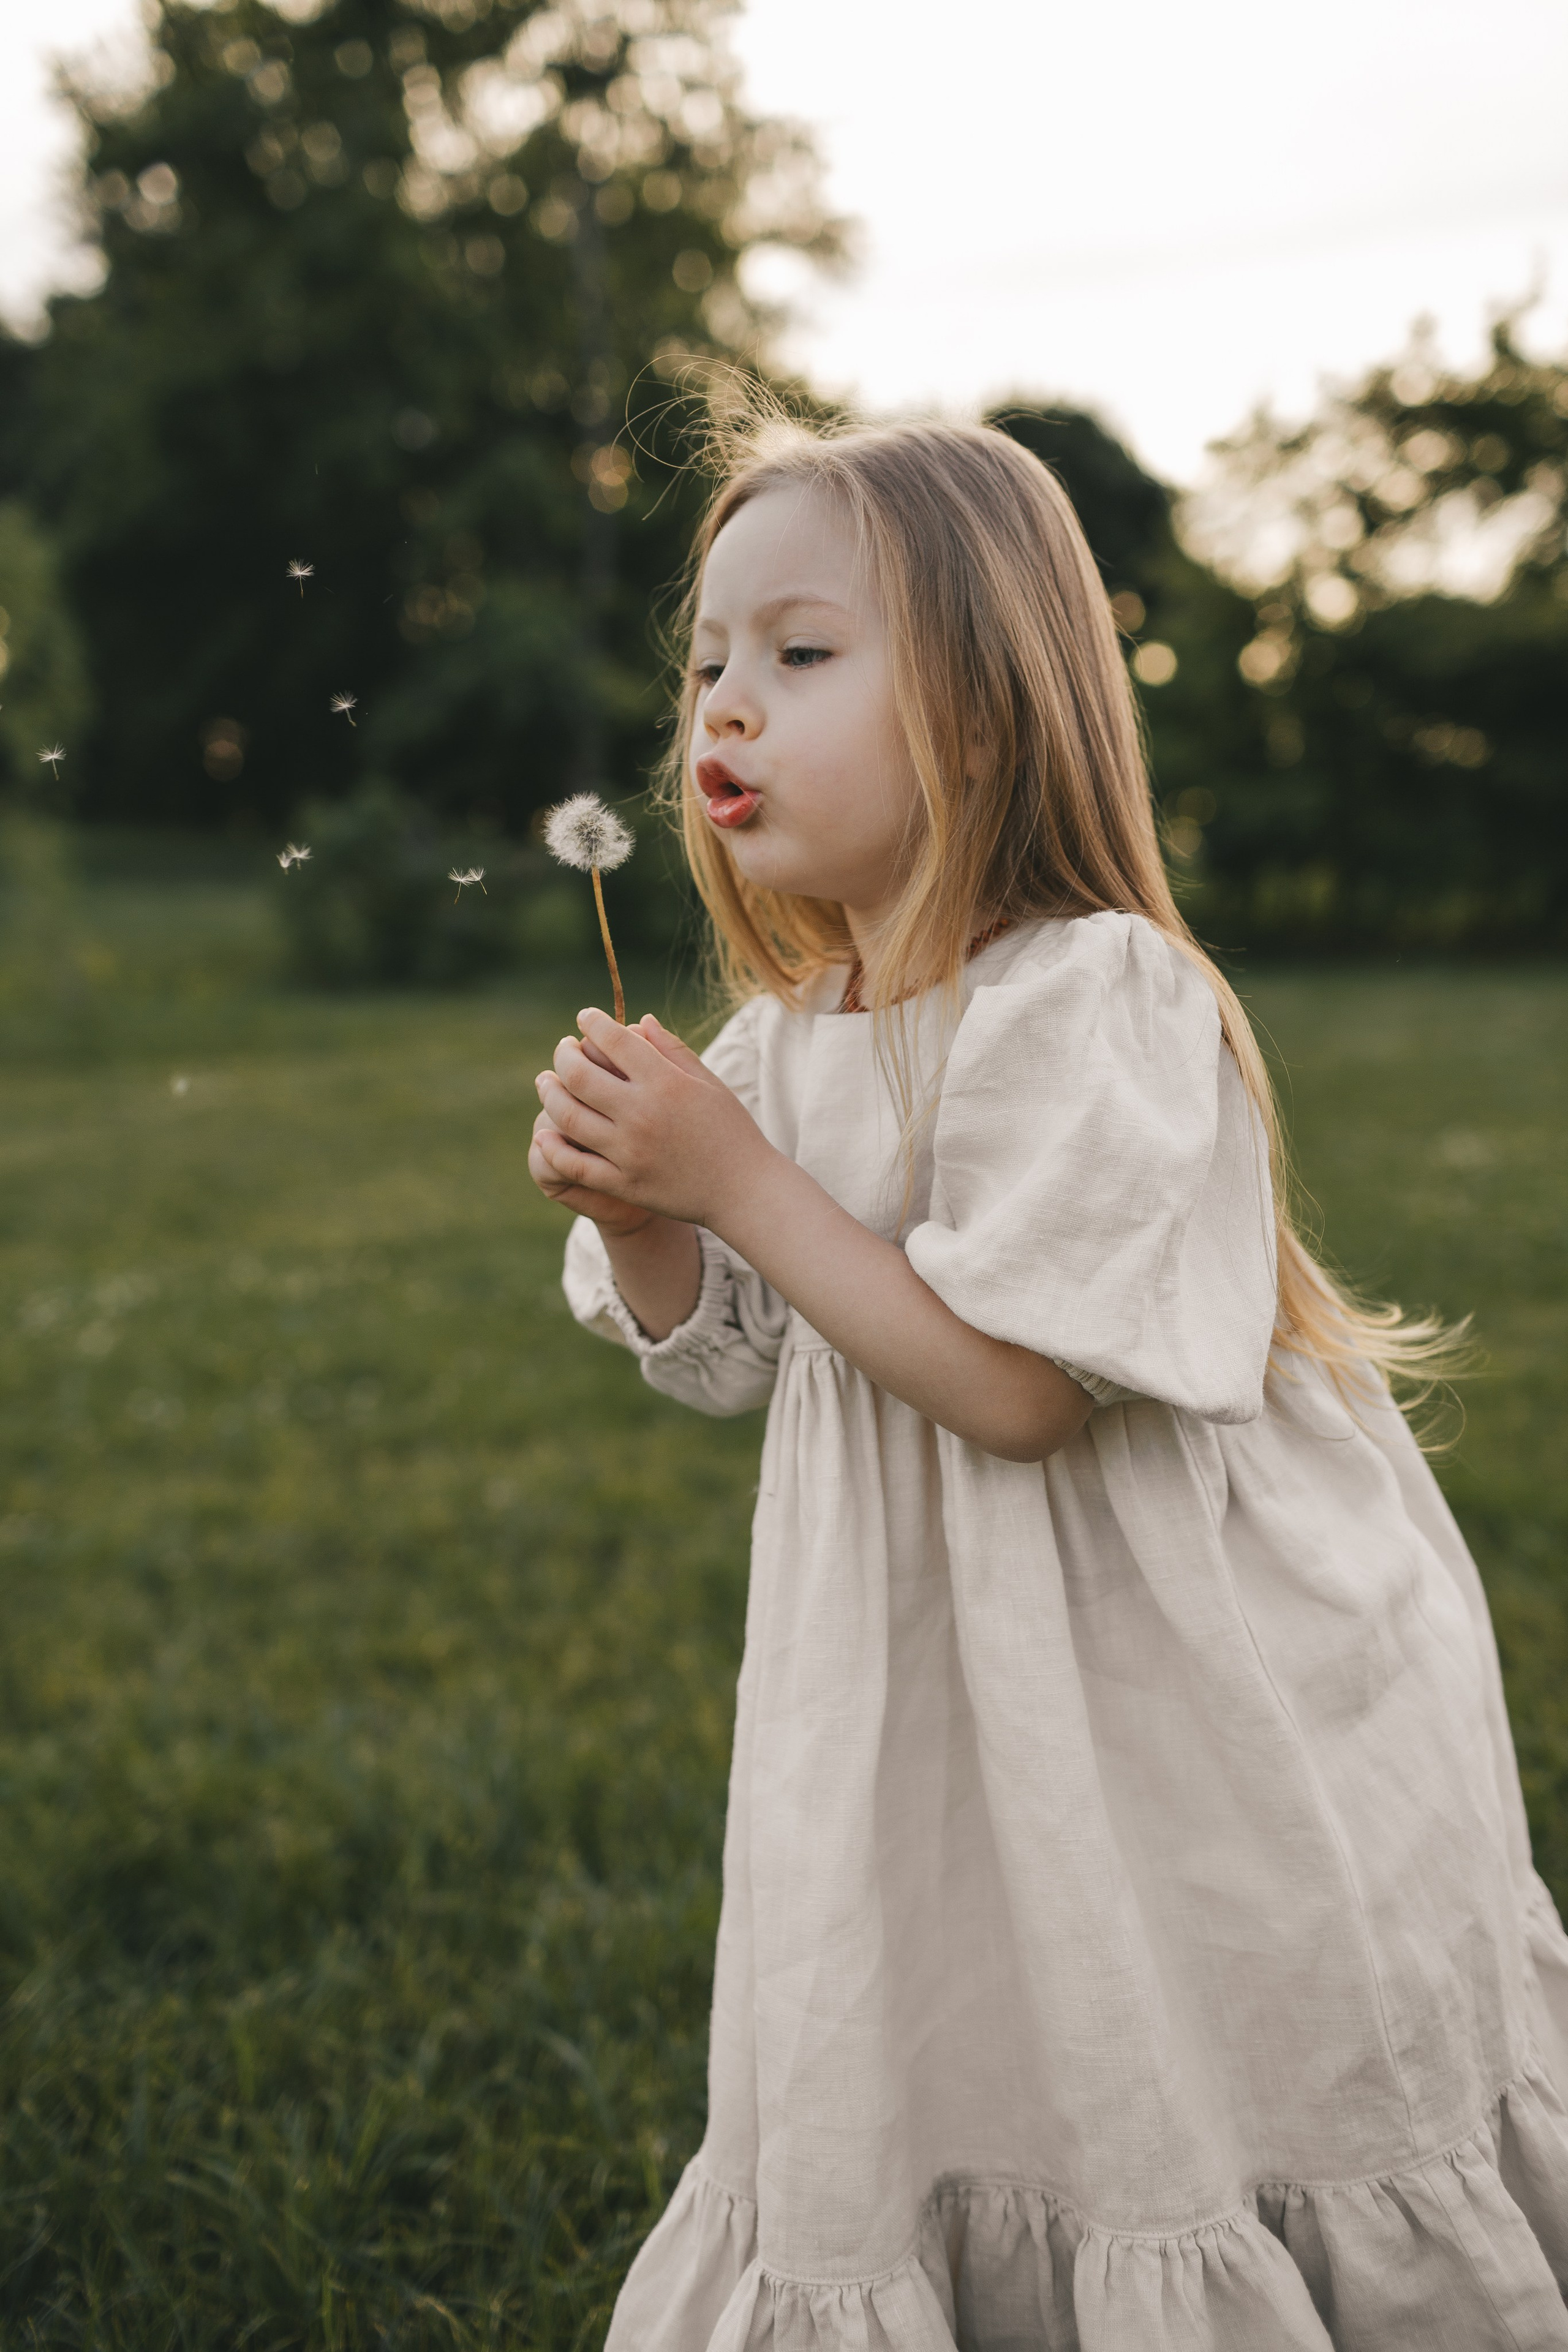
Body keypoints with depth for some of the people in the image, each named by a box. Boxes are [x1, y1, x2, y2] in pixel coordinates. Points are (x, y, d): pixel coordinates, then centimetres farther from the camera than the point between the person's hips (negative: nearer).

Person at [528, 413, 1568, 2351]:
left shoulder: (1095, 1001, -20)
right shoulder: (788, 1041, 2)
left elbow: (1011, 1383, -25)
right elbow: (725, 1358, 9)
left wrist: (735, 1175, -23)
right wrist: (629, 1211, -11)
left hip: (1199, 1707, -6)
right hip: (938, 1707, 7)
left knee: (1193, 2126, 9)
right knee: (895, 2140, 18)